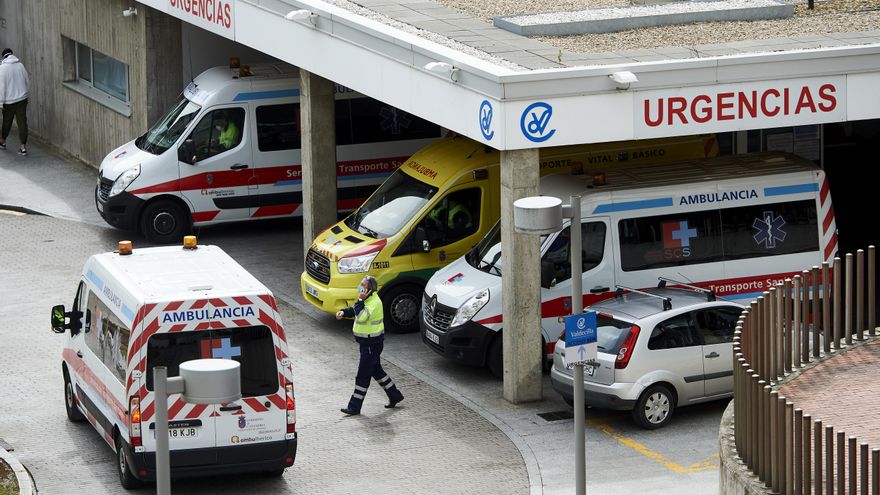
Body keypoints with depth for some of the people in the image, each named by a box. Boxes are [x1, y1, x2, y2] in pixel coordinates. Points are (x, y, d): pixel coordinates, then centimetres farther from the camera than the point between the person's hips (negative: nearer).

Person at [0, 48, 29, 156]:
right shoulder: (20, 66, 1)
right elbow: (26, 81, 9)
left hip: (9, 100, -3)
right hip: (22, 98, 3)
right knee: (22, 122, 2)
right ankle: (23, 146, 0)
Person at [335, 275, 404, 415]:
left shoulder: (374, 302, -23)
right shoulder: (368, 299, 8)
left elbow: (362, 316, -34)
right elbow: (354, 310, 19)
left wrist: (360, 300, -28)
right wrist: (343, 312, 1)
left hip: (372, 343, -11)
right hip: (367, 341, 11)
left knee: (363, 375, -4)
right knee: (376, 371, 21)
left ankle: (355, 406, 1)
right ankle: (395, 396, 32)